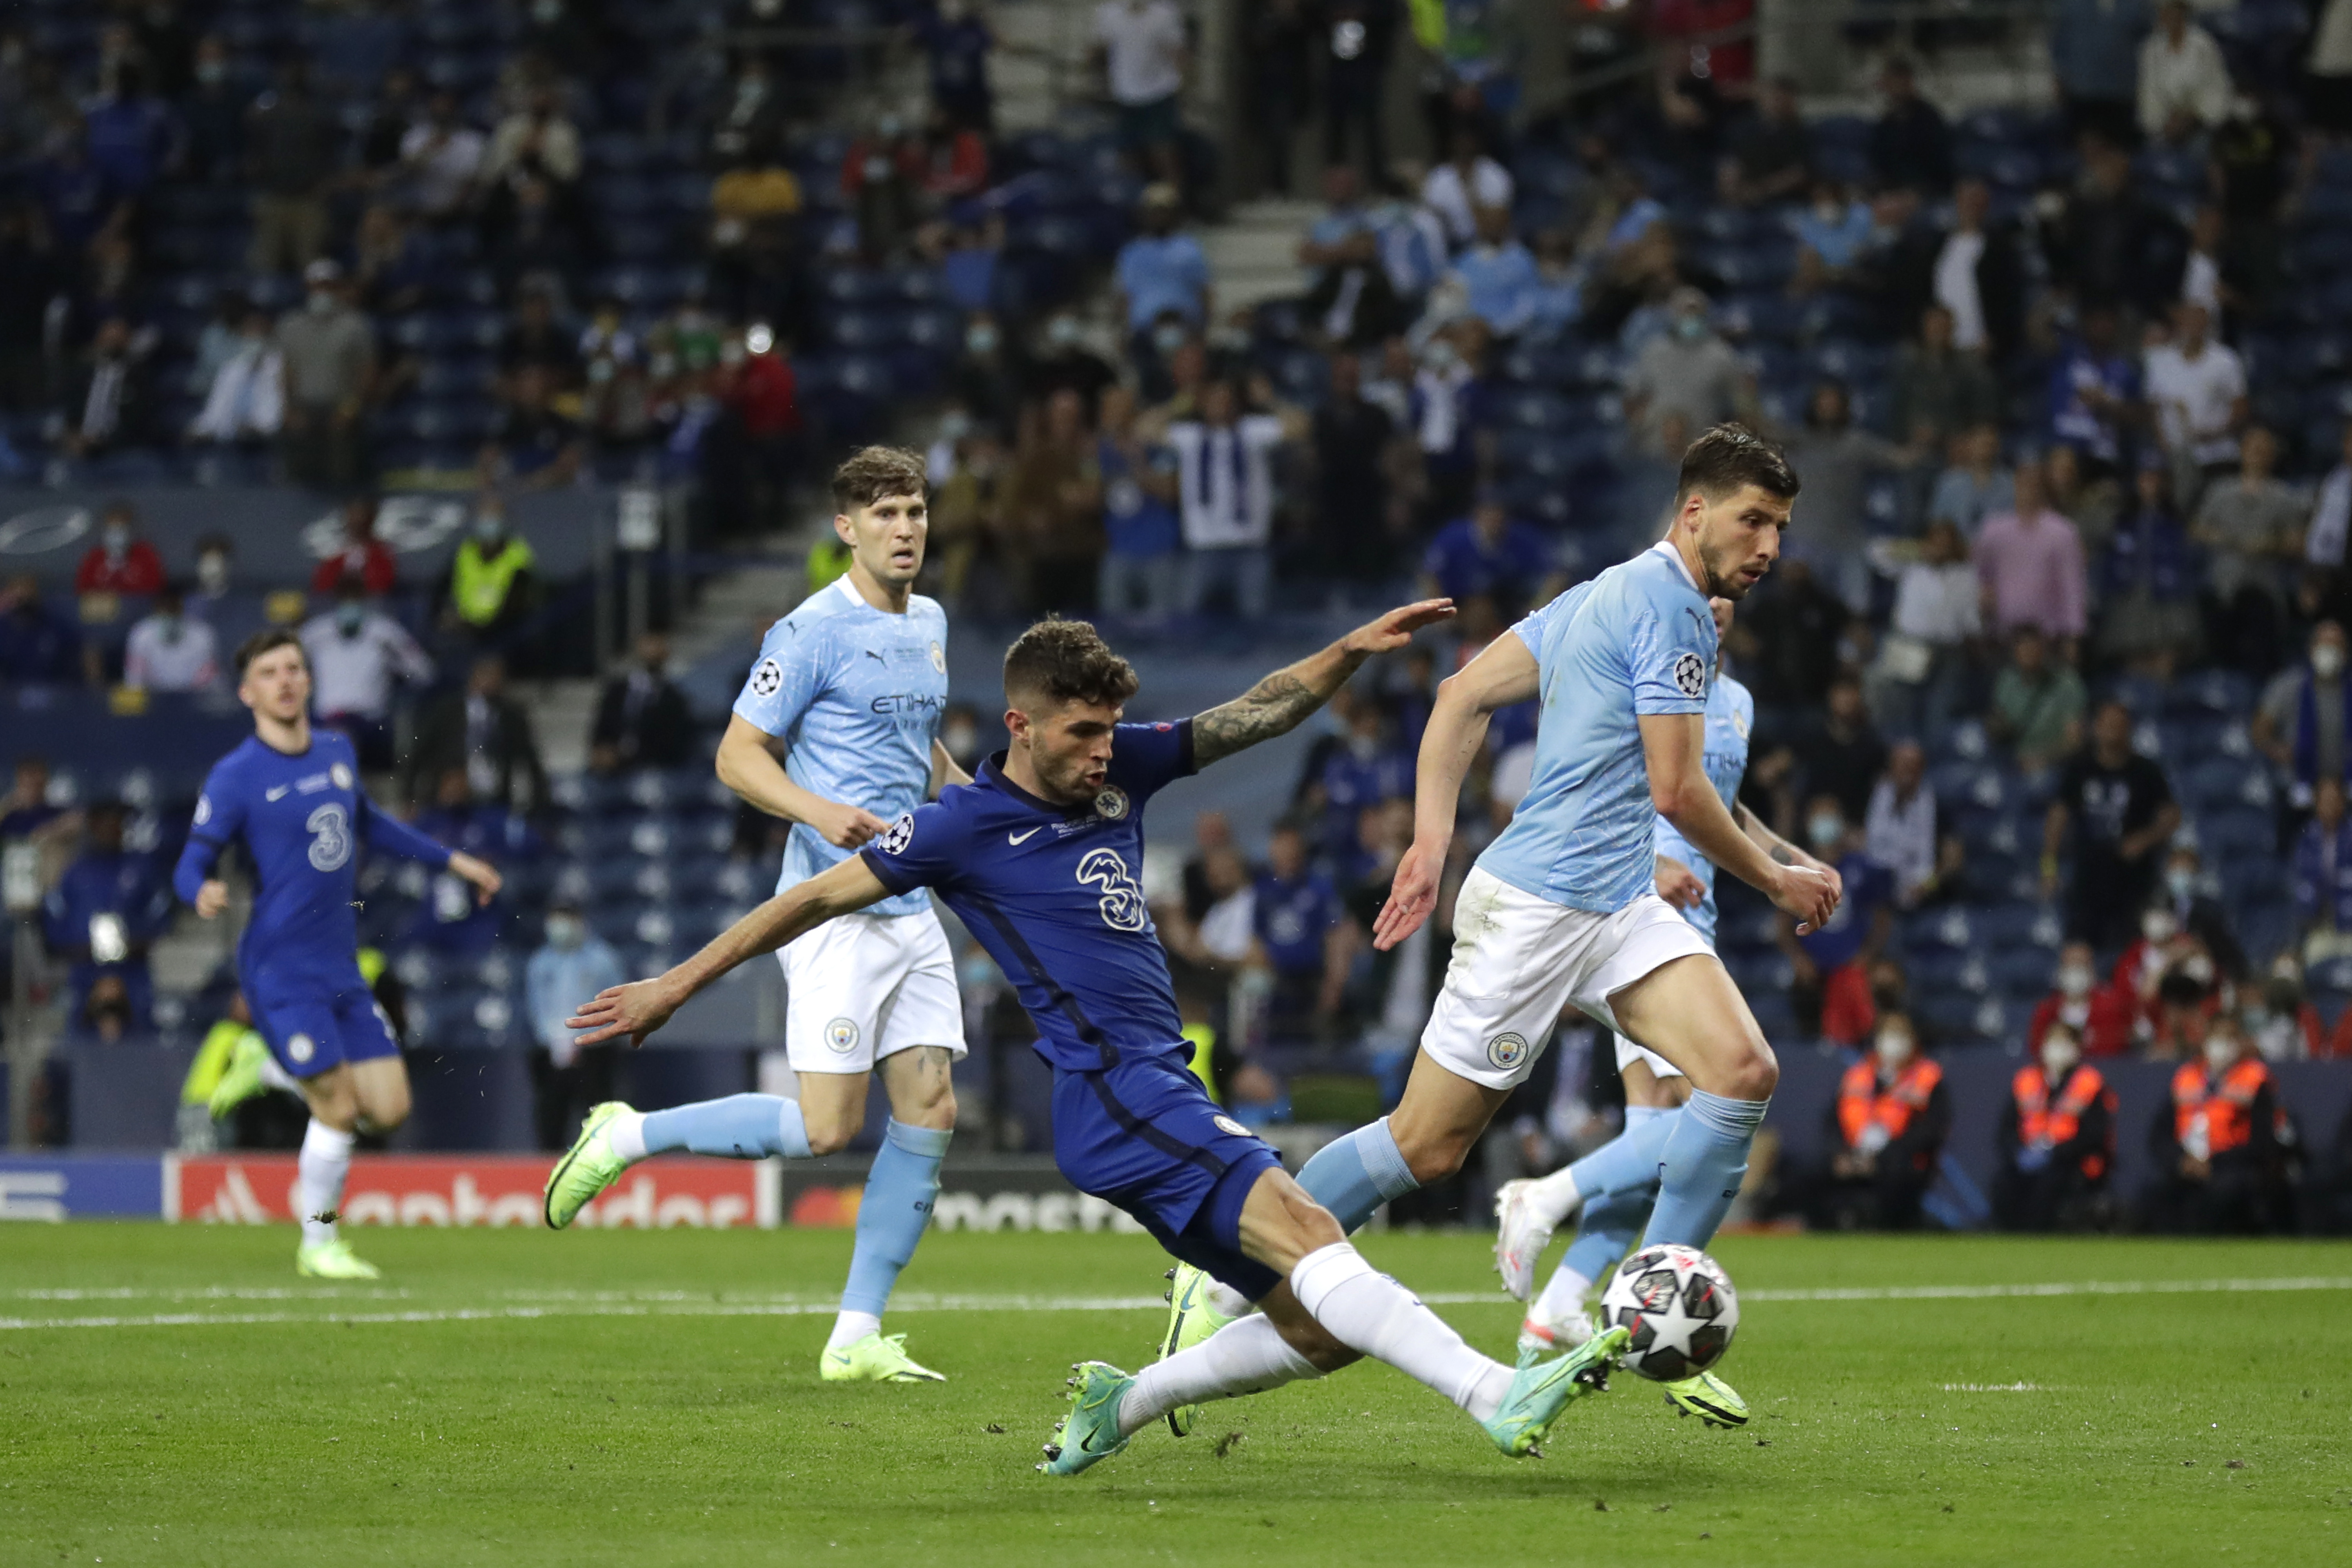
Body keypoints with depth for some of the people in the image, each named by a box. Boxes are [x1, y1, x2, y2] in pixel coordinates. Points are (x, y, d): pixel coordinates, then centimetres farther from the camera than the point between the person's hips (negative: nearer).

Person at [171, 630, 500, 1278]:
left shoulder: (337, 752, 9)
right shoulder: (235, 777, -9)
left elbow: (367, 822, 28)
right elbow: (193, 864, -9)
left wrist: (450, 860, 30)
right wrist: (204, 892, -32)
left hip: (341, 968, 6)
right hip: (282, 970, -6)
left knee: (388, 1109, -1)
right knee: (339, 1108, -10)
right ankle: (318, 1242, 9)